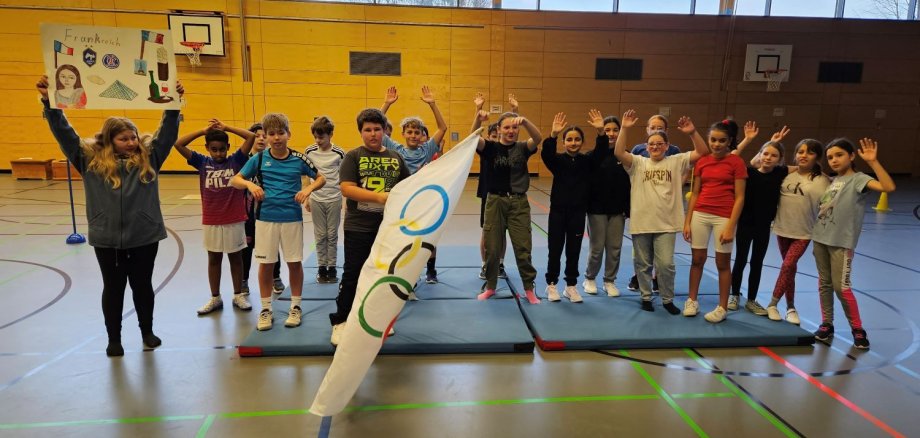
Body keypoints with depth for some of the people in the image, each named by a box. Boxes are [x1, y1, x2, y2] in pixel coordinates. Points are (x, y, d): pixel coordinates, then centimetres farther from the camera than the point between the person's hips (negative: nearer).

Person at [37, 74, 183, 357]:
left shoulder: (149, 157, 1)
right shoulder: (90, 160, 1)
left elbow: (167, 132, -1)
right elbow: (64, 132, 1)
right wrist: (49, 102, -8)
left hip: (144, 237, 0)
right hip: (107, 239, 0)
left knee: (143, 286, 13)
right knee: (113, 289, 12)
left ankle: (147, 331, 31)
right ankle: (114, 338, 26)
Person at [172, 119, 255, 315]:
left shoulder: (236, 160, -3)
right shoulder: (202, 162, 1)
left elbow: (251, 137, -12)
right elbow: (178, 144, -6)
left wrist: (226, 128, -8)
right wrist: (204, 130, -8)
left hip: (235, 220, -1)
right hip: (211, 221, 2)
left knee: (236, 257, 10)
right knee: (213, 258, 12)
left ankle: (238, 295, 23)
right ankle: (215, 298, 23)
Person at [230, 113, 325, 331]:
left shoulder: (298, 159, -2)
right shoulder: (259, 158, -1)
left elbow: (321, 178, 6)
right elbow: (235, 180, 4)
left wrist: (308, 188, -14)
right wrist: (250, 184, -18)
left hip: (292, 218, 0)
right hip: (265, 218, 1)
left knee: (295, 263, 7)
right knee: (265, 264, 7)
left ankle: (295, 307, 23)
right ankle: (266, 309, 22)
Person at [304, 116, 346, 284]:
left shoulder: (339, 153, -5)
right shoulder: (309, 152, 0)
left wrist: (345, 200, -1)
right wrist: (306, 198, 6)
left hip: (334, 199, -1)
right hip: (316, 199, 1)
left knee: (332, 234, 6)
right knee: (320, 235, 8)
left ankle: (332, 267, 17)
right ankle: (321, 267, 17)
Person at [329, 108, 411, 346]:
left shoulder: (395, 157, 7)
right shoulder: (353, 156, -4)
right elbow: (347, 189, -16)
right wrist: (379, 197, -26)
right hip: (358, 228, -4)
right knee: (352, 275, 2)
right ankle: (340, 322, 14)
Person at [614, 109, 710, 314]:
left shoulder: (676, 162, 5)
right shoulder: (638, 163, 3)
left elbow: (702, 152, -2)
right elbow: (619, 153, -13)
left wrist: (692, 133, -16)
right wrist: (624, 128, -23)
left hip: (666, 223, 0)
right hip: (641, 222, 1)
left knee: (666, 264, 0)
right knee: (643, 263, 12)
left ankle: (668, 299, 20)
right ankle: (646, 297, 28)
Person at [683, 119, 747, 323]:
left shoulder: (736, 162, -4)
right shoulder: (702, 162, 6)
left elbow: (739, 197, -6)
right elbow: (695, 194, 10)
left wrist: (731, 227, -12)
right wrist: (687, 221, 5)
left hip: (724, 217, -3)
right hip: (700, 215, 3)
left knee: (723, 263, 6)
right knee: (697, 260, 11)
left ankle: (722, 308, 18)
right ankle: (692, 300, 25)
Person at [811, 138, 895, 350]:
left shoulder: (858, 179, -8)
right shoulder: (833, 180, 11)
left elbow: (889, 187, -25)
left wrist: (873, 162, -29)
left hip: (842, 242, -6)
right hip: (820, 238, 6)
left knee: (841, 286, -5)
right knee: (824, 283, 11)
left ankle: (858, 329, 11)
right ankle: (826, 324, 23)